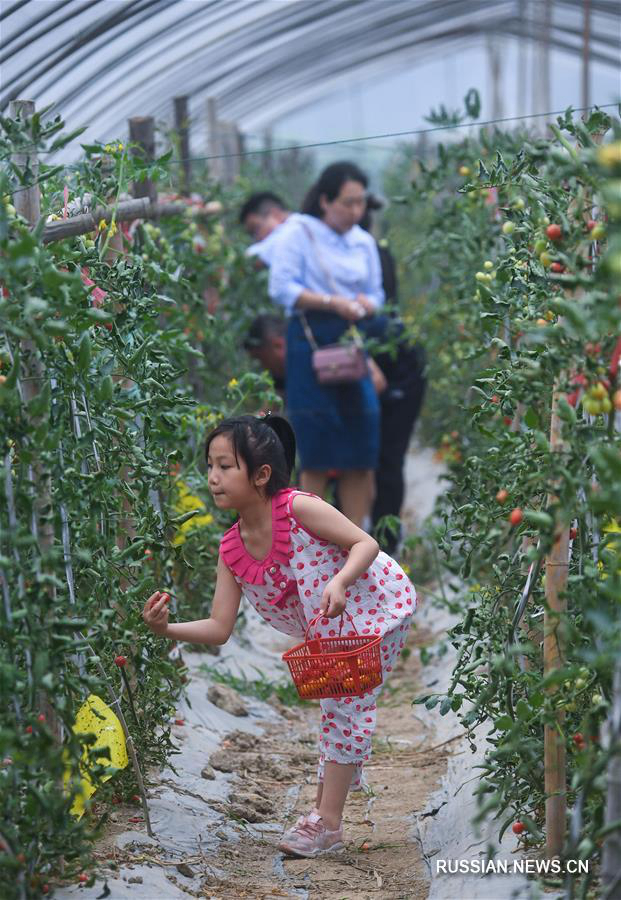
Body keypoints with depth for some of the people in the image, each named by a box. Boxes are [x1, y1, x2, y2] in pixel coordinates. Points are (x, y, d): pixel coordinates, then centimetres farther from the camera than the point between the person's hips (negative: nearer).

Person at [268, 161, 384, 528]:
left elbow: (376, 294, 19)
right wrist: (331, 302, -17)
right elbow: (282, 287, -9)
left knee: (360, 453, 2)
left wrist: (364, 305, -4)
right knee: (317, 454, -4)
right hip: (310, 343, -5)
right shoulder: (299, 233, 0)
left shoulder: (364, 242, 16)